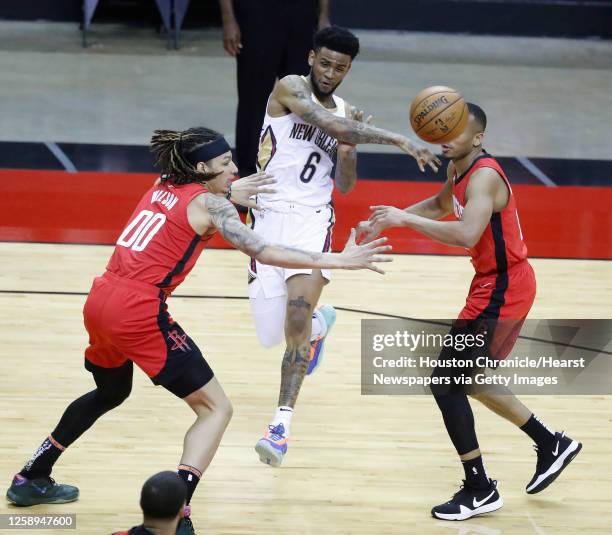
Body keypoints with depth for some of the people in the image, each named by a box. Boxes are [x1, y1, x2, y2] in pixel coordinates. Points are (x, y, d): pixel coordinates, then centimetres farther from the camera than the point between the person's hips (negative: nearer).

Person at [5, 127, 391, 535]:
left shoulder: (162, 188, 17)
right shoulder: (209, 203, -4)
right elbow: (262, 252, -13)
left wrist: (229, 193, 50)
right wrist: (338, 261, -13)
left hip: (100, 303, 8)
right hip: (139, 314, -8)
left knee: (111, 393, 35)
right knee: (216, 408, 0)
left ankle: (31, 480, 42)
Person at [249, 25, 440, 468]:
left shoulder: (346, 113, 11)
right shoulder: (290, 88, -5)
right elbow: (330, 125, -22)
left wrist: (350, 148, -5)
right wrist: (397, 140, -26)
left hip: (313, 216, 2)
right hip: (271, 214, -2)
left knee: (297, 316, -21)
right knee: (274, 329, 5)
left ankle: (282, 424, -23)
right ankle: (321, 322, 43)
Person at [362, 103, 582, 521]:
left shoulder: (484, 176, -24)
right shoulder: (458, 168, 7)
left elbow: (467, 234, -41)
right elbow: (442, 206, 29)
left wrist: (404, 219, -36)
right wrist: (389, 219, 17)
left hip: (502, 290, -10)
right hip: (495, 284, 10)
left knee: (446, 383, -9)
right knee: (471, 381, 21)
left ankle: (480, 491, -1)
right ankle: (551, 444, 34)